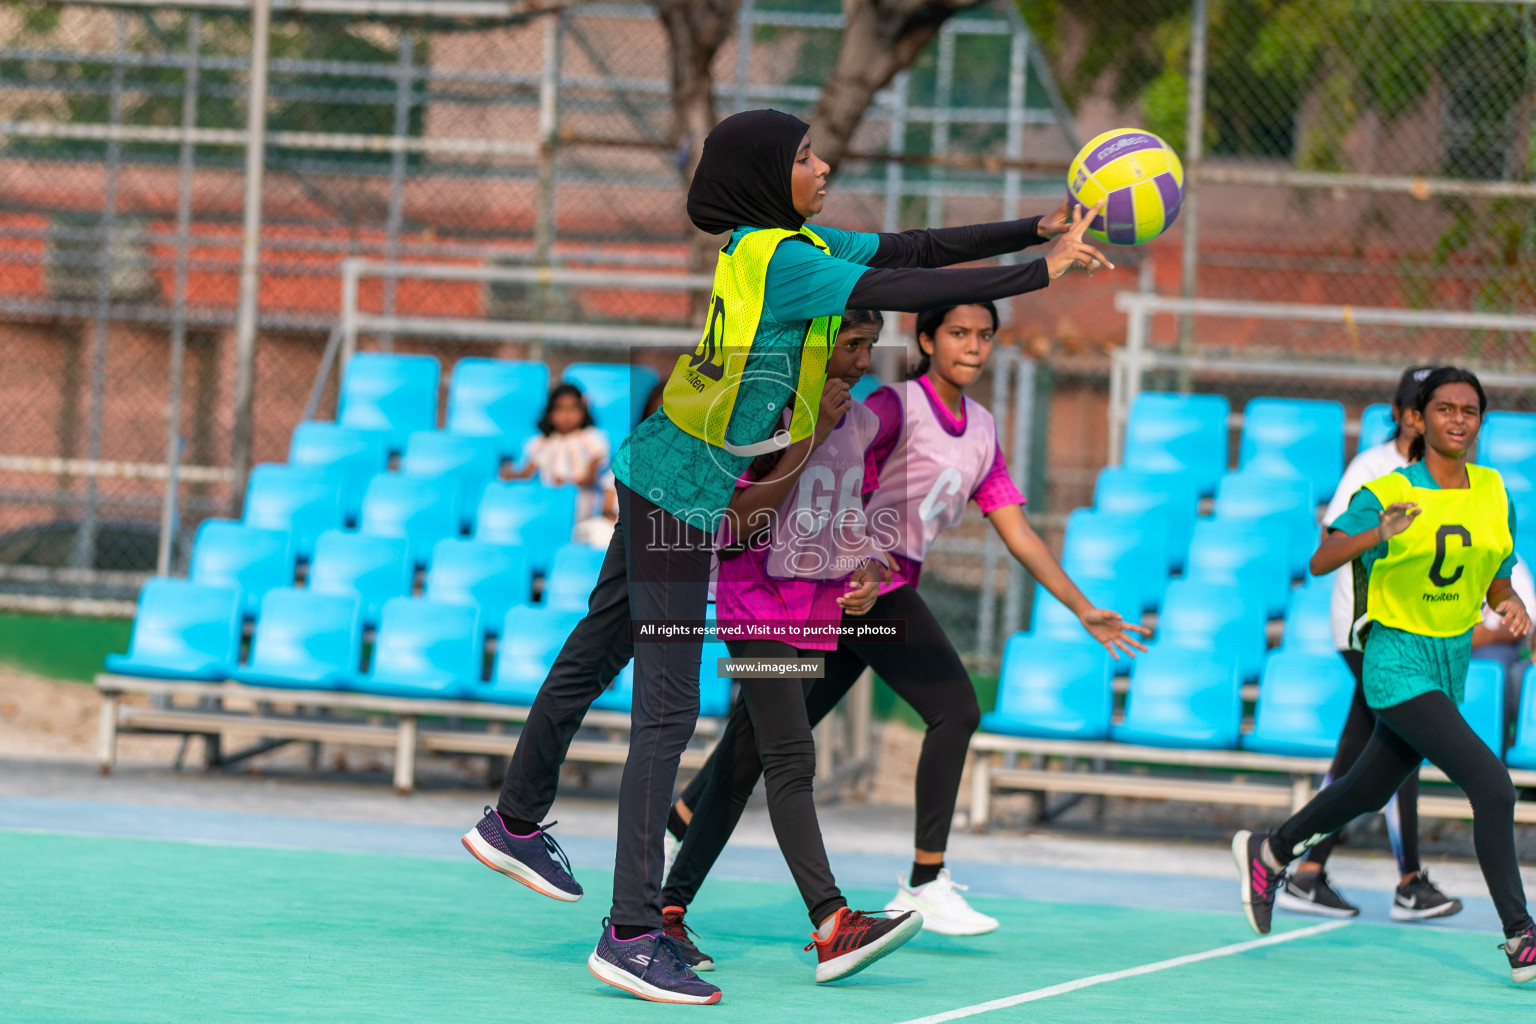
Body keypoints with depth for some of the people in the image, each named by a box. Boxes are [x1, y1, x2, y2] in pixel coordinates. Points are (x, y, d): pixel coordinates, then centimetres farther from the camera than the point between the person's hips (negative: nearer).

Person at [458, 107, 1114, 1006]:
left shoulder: (802, 247, 7)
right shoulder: (776, 259, -21)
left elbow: (915, 249, 6)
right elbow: (907, 290, -25)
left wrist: (1041, 230, -3)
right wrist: (1046, 272, -20)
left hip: (662, 483, 10)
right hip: (680, 493, -10)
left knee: (598, 652, 24)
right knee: (668, 711, -12)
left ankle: (517, 823, 42)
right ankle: (633, 934, -14)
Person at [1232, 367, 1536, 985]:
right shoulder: (1386, 493, -12)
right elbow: (1321, 562, -22)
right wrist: (1379, 533, -39)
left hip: (1451, 664, 7)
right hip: (1399, 662, -7)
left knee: (1369, 792, 21)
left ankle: (1268, 853, 45)